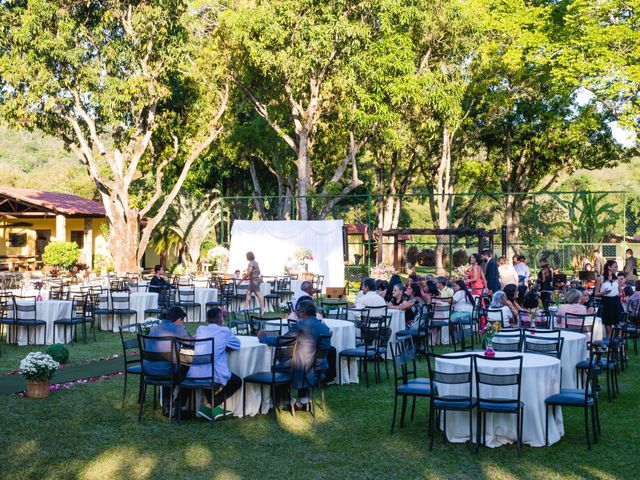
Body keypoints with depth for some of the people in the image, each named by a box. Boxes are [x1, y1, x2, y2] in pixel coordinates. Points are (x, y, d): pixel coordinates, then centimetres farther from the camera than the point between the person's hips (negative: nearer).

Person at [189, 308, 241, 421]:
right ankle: (209, 405, 6)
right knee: (237, 382, 22)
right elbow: (237, 344, 19)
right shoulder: (225, 331, 3)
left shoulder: (200, 329, 13)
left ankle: (209, 402, 22)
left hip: (194, 375, 5)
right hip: (215, 375, -5)